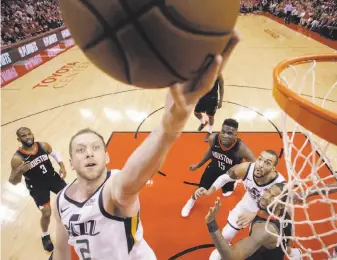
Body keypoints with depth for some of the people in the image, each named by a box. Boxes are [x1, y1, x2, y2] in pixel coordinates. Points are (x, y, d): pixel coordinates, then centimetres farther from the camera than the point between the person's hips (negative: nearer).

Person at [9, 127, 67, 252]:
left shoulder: (43, 145, -14)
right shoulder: (17, 159, -23)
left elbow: (55, 154, 6)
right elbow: (13, 182, -17)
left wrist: (62, 166, -8)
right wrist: (19, 172, -38)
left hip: (53, 177, 4)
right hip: (37, 187, -3)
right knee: (46, 213, -1)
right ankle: (45, 236, 30)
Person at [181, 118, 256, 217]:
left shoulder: (241, 148, -41)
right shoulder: (213, 139, -30)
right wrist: (198, 165, 6)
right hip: (213, 169, 1)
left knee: (226, 191, 30)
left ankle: (233, 184, 68)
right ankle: (191, 201, 53)